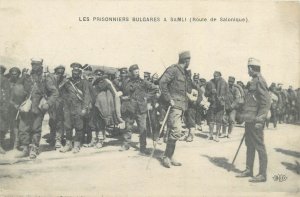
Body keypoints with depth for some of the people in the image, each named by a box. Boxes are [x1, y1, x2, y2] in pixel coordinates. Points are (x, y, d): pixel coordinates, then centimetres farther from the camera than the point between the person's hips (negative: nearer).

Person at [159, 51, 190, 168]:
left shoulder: (183, 72, 19)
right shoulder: (173, 69, -8)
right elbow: (162, 82, -19)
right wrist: (169, 99, -20)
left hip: (181, 106, 9)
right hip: (174, 105, -9)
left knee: (174, 132, 10)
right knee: (176, 131, -15)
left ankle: (170, 157, 16)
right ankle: (167, 157, -5)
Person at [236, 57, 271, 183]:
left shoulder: (260, 81, -13)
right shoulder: (254, 81, 15)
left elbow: (266, 102, -18)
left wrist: (259, 119, -21)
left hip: (255, 121, -10)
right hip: (249, 120, 10)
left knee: (259, 146, -3)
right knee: (249, 145, 15)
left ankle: (262, 175, 4)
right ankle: (249, 170, 25)